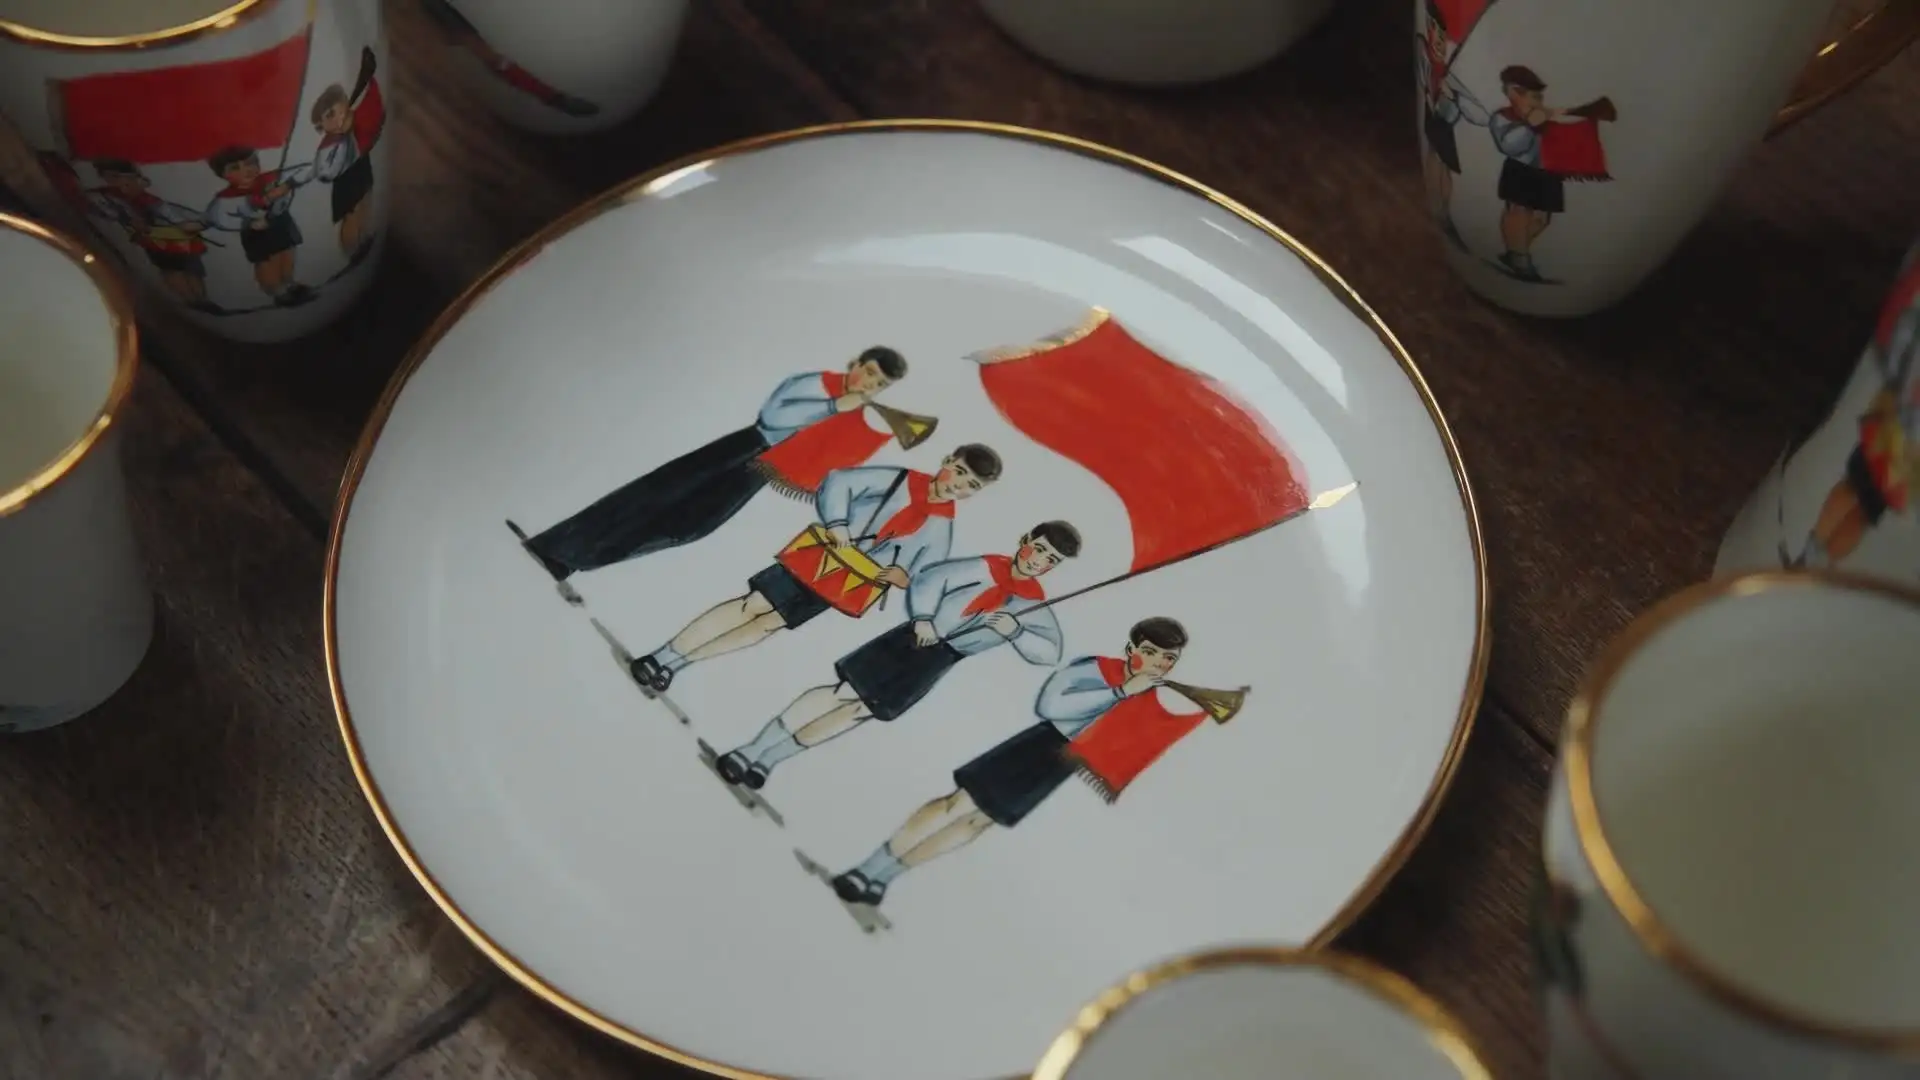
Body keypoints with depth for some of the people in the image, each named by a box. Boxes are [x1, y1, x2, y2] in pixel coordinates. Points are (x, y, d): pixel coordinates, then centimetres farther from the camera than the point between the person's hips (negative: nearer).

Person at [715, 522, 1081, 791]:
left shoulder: (1033, 604, 5)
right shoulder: (986, 568, 1)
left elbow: (1050, 652, -1)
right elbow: (928, 580, -3)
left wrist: (1015, 630, -17)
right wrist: (923, 618, -20)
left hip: (940, 659, 1)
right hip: (916, 636, -1)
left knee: (865, 709, -8)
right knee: (843, 691, -10)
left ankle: (771, 756, -6)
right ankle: (753, 748, -8)